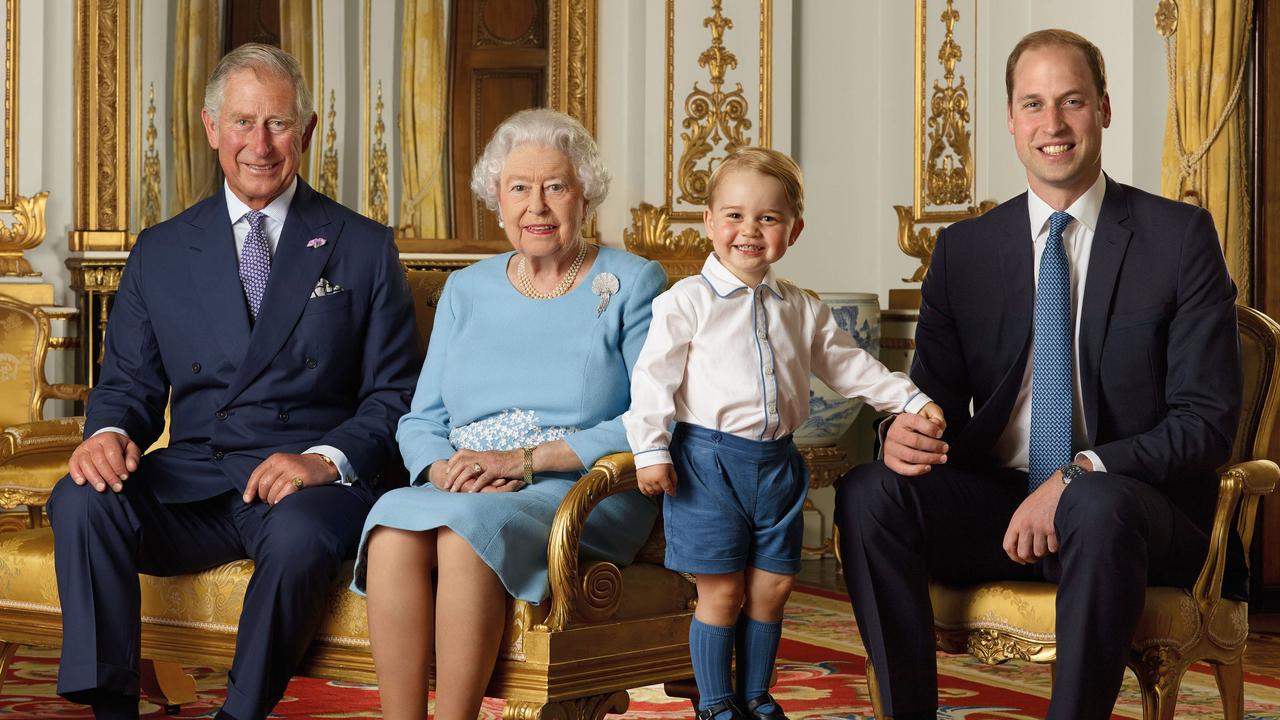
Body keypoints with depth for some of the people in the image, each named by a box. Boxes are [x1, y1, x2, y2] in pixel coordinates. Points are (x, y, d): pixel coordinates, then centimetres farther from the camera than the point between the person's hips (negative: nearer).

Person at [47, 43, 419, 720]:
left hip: (309, 482, -2)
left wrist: (329, 459, -15)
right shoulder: (160, 252, 15)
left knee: (299, 536, -37)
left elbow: (395, 395, 5)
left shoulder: (364, 248, 9)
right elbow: (129, 380, 15)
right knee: (80, 503, -27)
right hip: (190, 481, 3)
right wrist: (109, 432, -10)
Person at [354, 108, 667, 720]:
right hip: (462, 490, 4)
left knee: (469, 527, -35)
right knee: (393, 522, -31)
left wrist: (526, 458, -14)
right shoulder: (466, 290, 19)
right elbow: (421, 422, 14)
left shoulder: (633, 285, 5)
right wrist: (447, 470, -10)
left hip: (587, 494, -3)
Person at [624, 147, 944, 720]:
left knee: (771, 586, 8)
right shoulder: (686, 302, -5)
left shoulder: (802, 311, 11)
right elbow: (654, 378, -8)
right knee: (721, 590, 0)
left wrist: (910, 399, 11)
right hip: (709, 460, -5)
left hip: (776, 462, 5)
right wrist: (651, 450, -15)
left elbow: (849, 365, 18)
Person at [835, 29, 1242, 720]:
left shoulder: (1180, 236, -2)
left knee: (1099, 506, -38)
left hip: (1132, 505, -3)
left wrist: (1078, 477, -22)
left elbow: (1207, 420, -7)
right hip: (997, 505, 4)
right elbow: (935, 395, 10)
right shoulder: (963, 249, 8)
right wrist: (905, 432, -16)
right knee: (868, 492, -24)